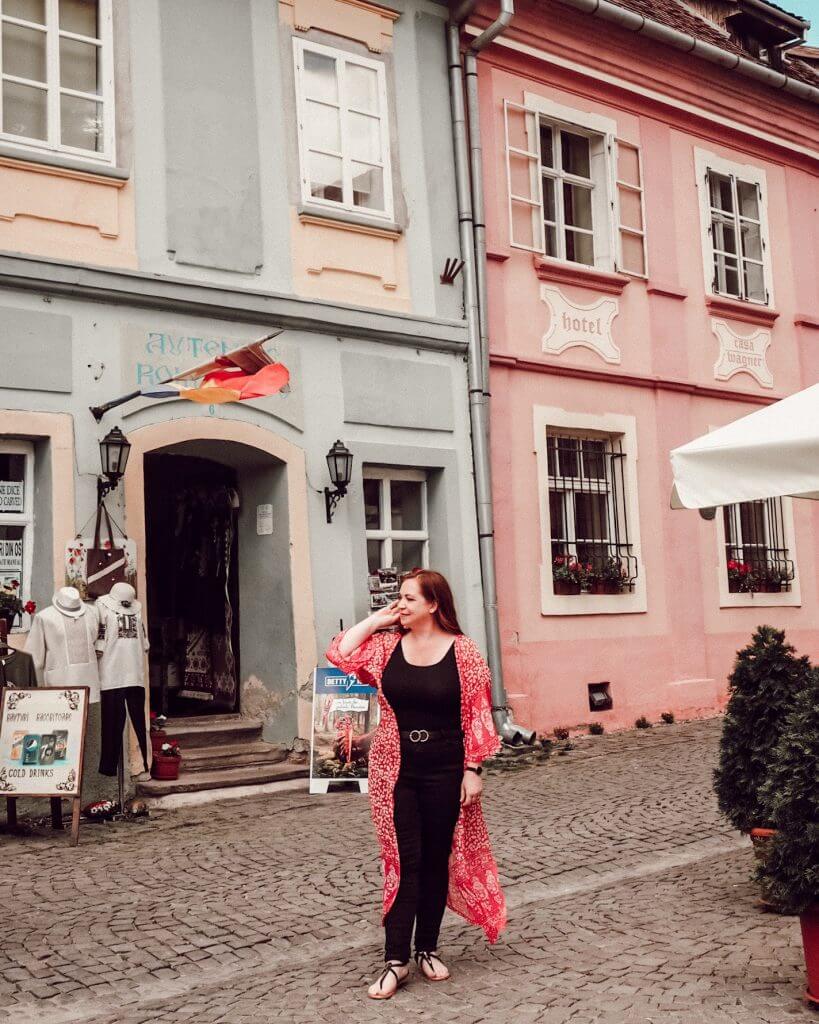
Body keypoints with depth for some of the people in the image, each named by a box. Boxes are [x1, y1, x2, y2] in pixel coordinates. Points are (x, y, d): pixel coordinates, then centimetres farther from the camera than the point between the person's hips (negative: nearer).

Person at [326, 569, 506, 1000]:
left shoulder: (462, 651, -6)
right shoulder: (386, 645, 3)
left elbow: (477, 714, -5)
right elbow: (339, 655, -5)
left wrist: (472, 769, -7)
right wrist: (376, 620, -3)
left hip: (445, 770, -1)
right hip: (395, 770, 1)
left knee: (437, 859, 10)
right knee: (404, 862, 0)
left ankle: (427, 948, 25)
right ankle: (396, 959, 5)